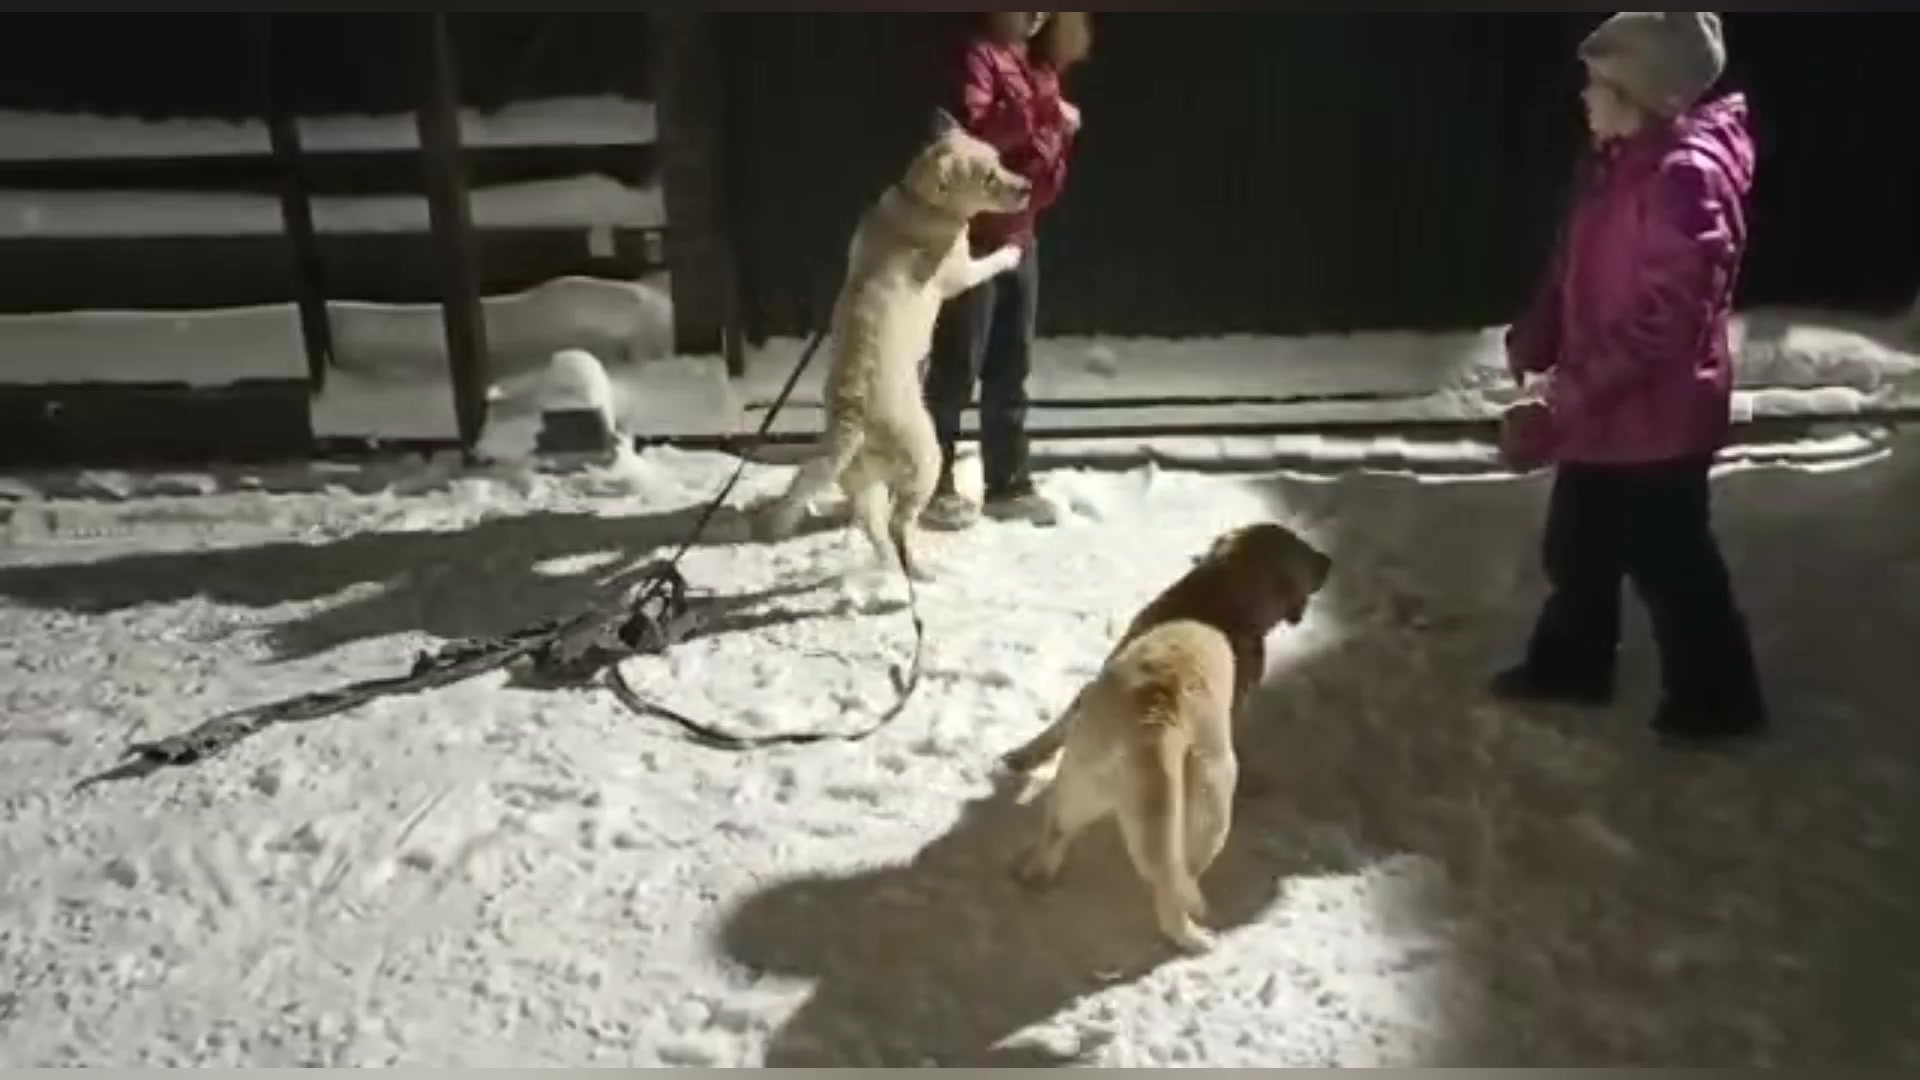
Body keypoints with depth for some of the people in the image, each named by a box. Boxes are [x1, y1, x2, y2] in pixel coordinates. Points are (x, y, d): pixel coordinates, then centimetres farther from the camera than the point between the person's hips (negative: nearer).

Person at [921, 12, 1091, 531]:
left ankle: (1008, 483, 19)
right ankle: (933, 484, 7)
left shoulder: (1038, 63, 15)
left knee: (1012, 367, 11)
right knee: (957, 366, -3)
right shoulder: (979, 55, -10)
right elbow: (968, 135, -24)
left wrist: (1061, 128, -1)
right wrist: (1034, 115, -28)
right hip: (973, 236, -8)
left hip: (1019, 236, 8)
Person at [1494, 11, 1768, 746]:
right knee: (1577, 546, 20)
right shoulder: (1617, 163, 5)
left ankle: (1717, 698, 25)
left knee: (1668, 560, 6)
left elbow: (1669, 318, -26)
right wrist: (1534, 343, 2)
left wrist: (1577, 387, -26)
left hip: (1658, 412, -9)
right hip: (1599, 403, 9)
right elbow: (1576, 270, 14)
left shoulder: (1688, 176, -24)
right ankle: (1570, 664, 39)